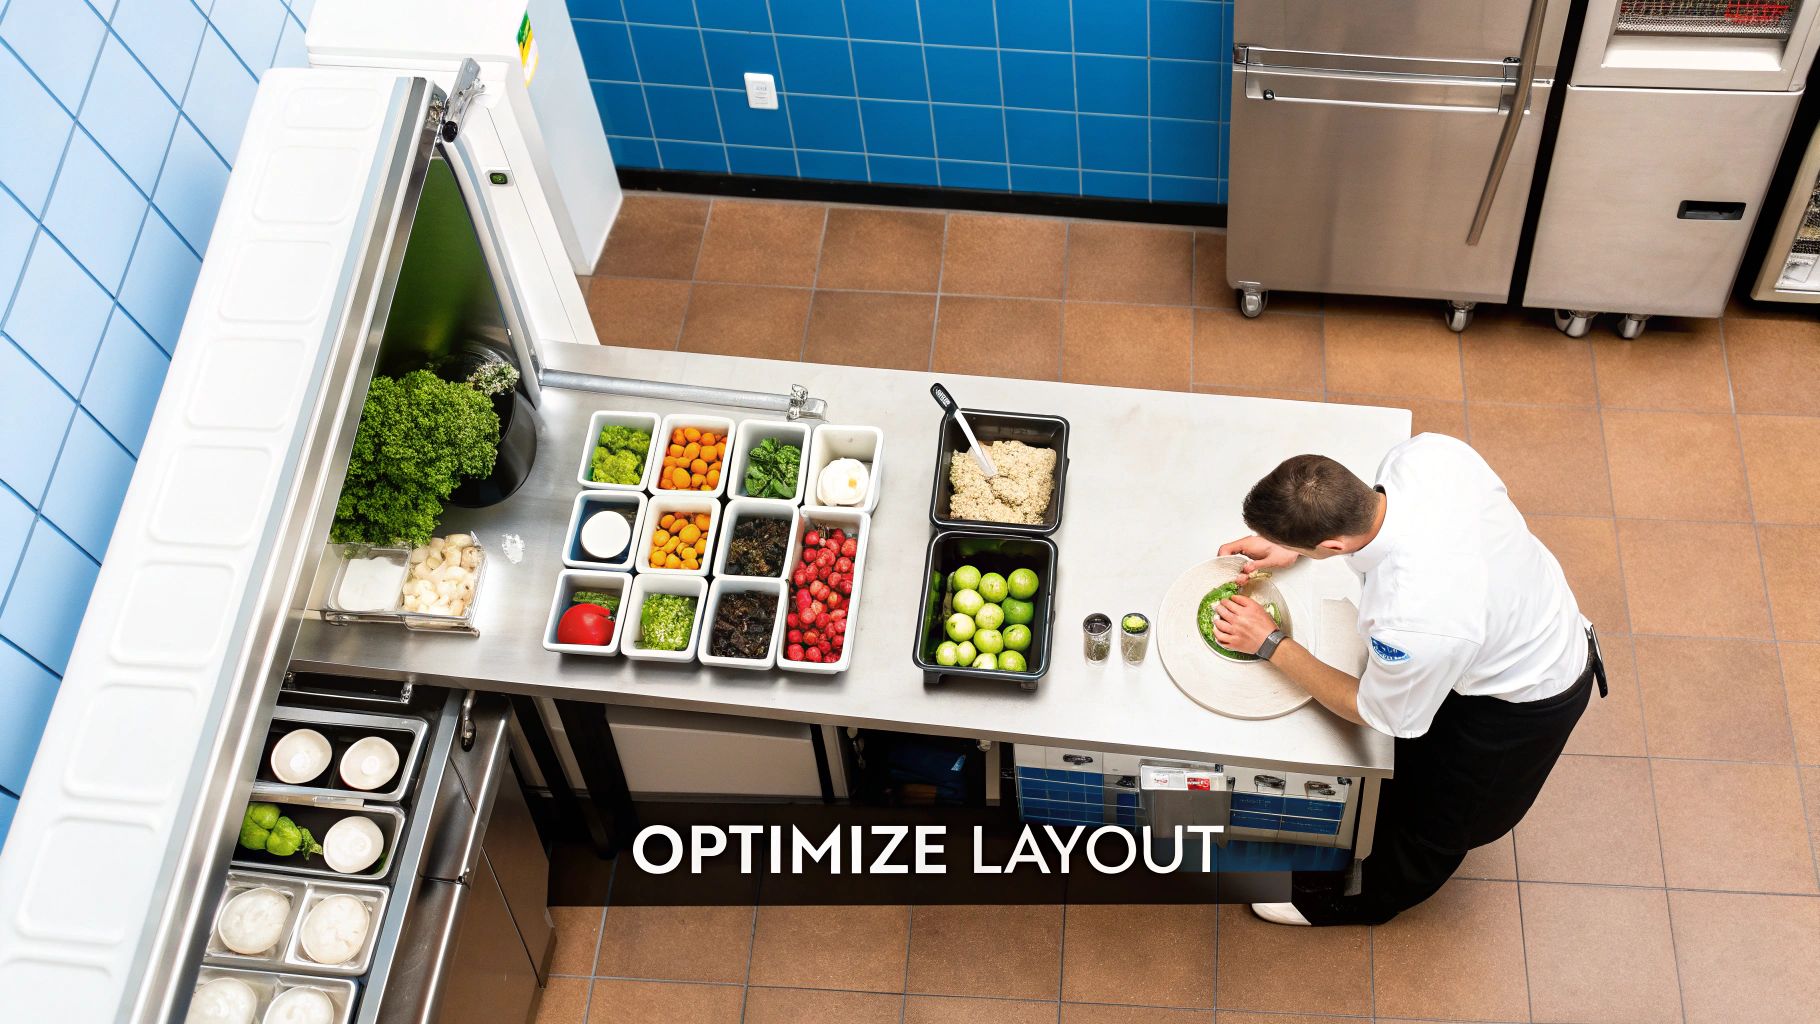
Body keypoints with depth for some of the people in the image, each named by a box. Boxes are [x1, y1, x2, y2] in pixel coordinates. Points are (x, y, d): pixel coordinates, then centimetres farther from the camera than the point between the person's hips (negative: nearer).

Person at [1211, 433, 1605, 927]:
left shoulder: (1413, 623, -45)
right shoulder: (1426, 453, -30)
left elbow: (1374, 712, -20)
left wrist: (1270, 644, -13)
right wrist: (1294, 546, -7)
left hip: (1524, 703, -6)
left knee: (1435, 819, 23)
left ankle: (1366, 898, 51)